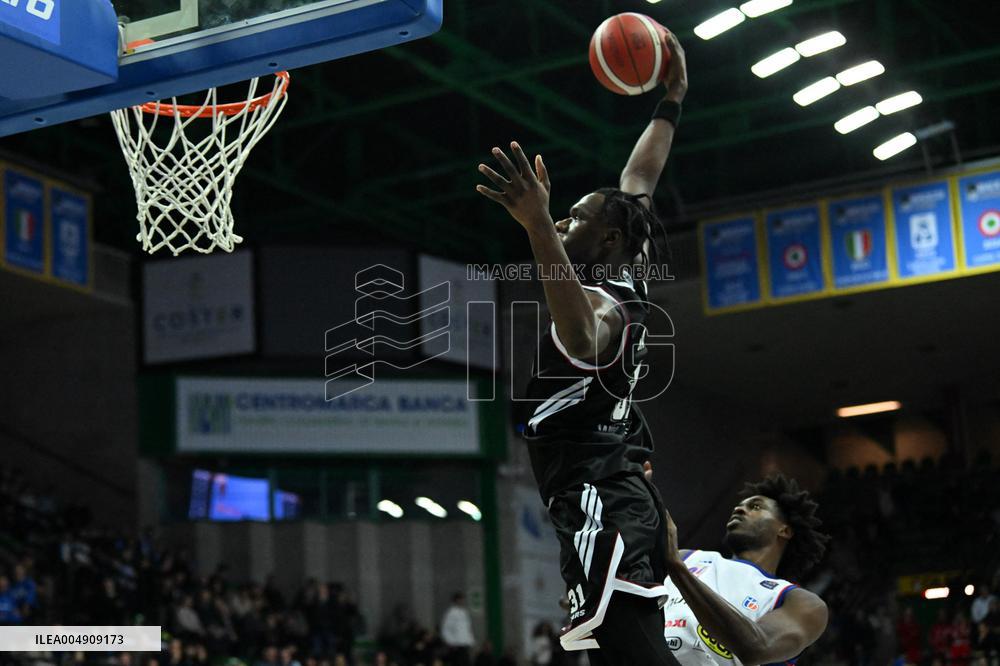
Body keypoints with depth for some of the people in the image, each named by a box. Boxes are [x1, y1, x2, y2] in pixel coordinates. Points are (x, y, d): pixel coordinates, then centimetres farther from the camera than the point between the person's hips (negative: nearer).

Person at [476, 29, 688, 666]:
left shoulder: (603, 306, -13)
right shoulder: (626, 284, 14)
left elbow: (583, 338, -41)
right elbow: (639, 181, 29)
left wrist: (538, 225, -52)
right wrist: (671, 102, 36)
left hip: (603, 506, -10)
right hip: (618, 500, 10)